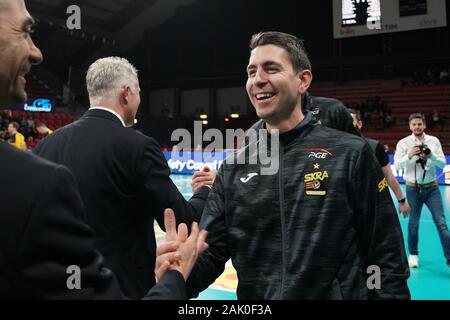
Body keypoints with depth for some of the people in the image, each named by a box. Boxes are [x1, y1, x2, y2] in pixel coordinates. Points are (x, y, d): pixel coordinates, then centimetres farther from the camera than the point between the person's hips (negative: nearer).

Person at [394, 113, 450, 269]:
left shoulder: (434, 141, 0)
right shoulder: (403, 143, -5)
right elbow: (397, 165, -12)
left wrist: (431, 155, -21)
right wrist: (409, 156, -29)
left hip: (432, 188, 1)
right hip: (413, 188, -1)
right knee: (413, 223, 11)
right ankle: (413, 254, 30)